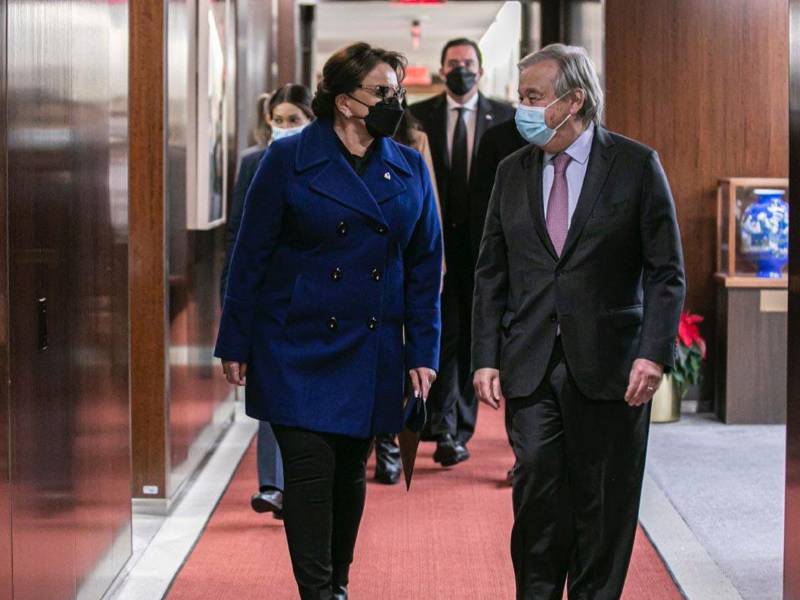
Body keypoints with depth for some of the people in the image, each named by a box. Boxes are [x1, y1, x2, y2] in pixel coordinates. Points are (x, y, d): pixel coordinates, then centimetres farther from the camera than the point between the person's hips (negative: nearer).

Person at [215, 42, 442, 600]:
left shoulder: (410, 168, 5)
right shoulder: (289, 160, -4)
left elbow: (425, 268, 8)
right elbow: (251, 256, -2)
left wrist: (423, 353, 3)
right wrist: (235, 345, -4)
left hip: (372, 351, 3)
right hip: (297, 345, -3)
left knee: (351, 470, 12)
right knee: (309, 468, -8)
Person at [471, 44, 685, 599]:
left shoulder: (636, 165, -1)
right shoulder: (513, 172, 10)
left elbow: (666, 272, -3)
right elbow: (491, 275, 12)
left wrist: (653, 353, -13)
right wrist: (486, 359, 3)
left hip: (610, 366, -2)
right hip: (531, 367, 3)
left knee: (603, 502, 5)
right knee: (537, 491, -2)